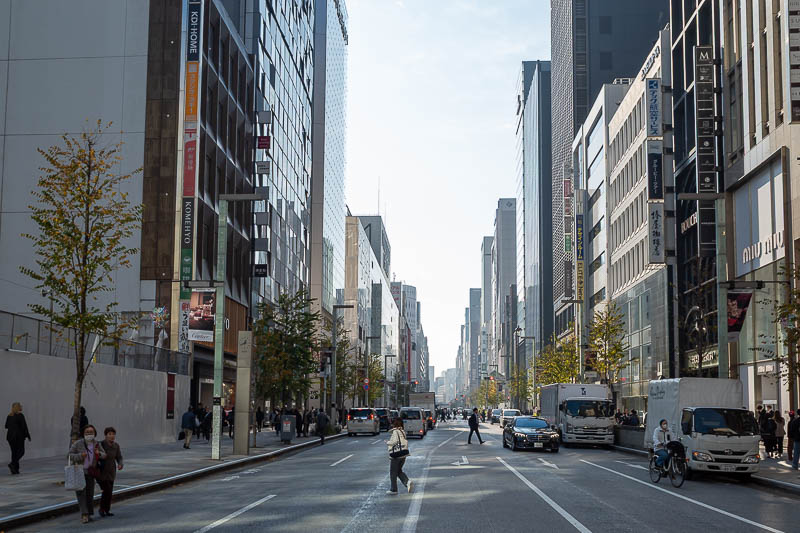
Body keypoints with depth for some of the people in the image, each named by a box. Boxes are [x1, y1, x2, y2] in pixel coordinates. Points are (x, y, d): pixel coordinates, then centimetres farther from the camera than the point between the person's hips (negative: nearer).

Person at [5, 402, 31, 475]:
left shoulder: (9, 416, 7)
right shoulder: (20, 415, -11)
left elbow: (6, 426, 11)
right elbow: (24, 427, -12)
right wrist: (28, 436, -5)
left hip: (10, 436, 6)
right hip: (18, 436, -6)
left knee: (14, 452, 10)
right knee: (21, 451, 3)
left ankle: (15, 470, 7)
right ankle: (12, 464, -17)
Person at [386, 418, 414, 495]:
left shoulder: (395, 432, -13)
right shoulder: (403, 432, 9)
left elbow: (394, 441, -23)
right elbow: (406, 442, 11)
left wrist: (387, 442, -6)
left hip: (395, 455, -7)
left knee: (393, 473, 6)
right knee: (399, 471, 20)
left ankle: (393, 490, 12)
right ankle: (408, 482, -2)